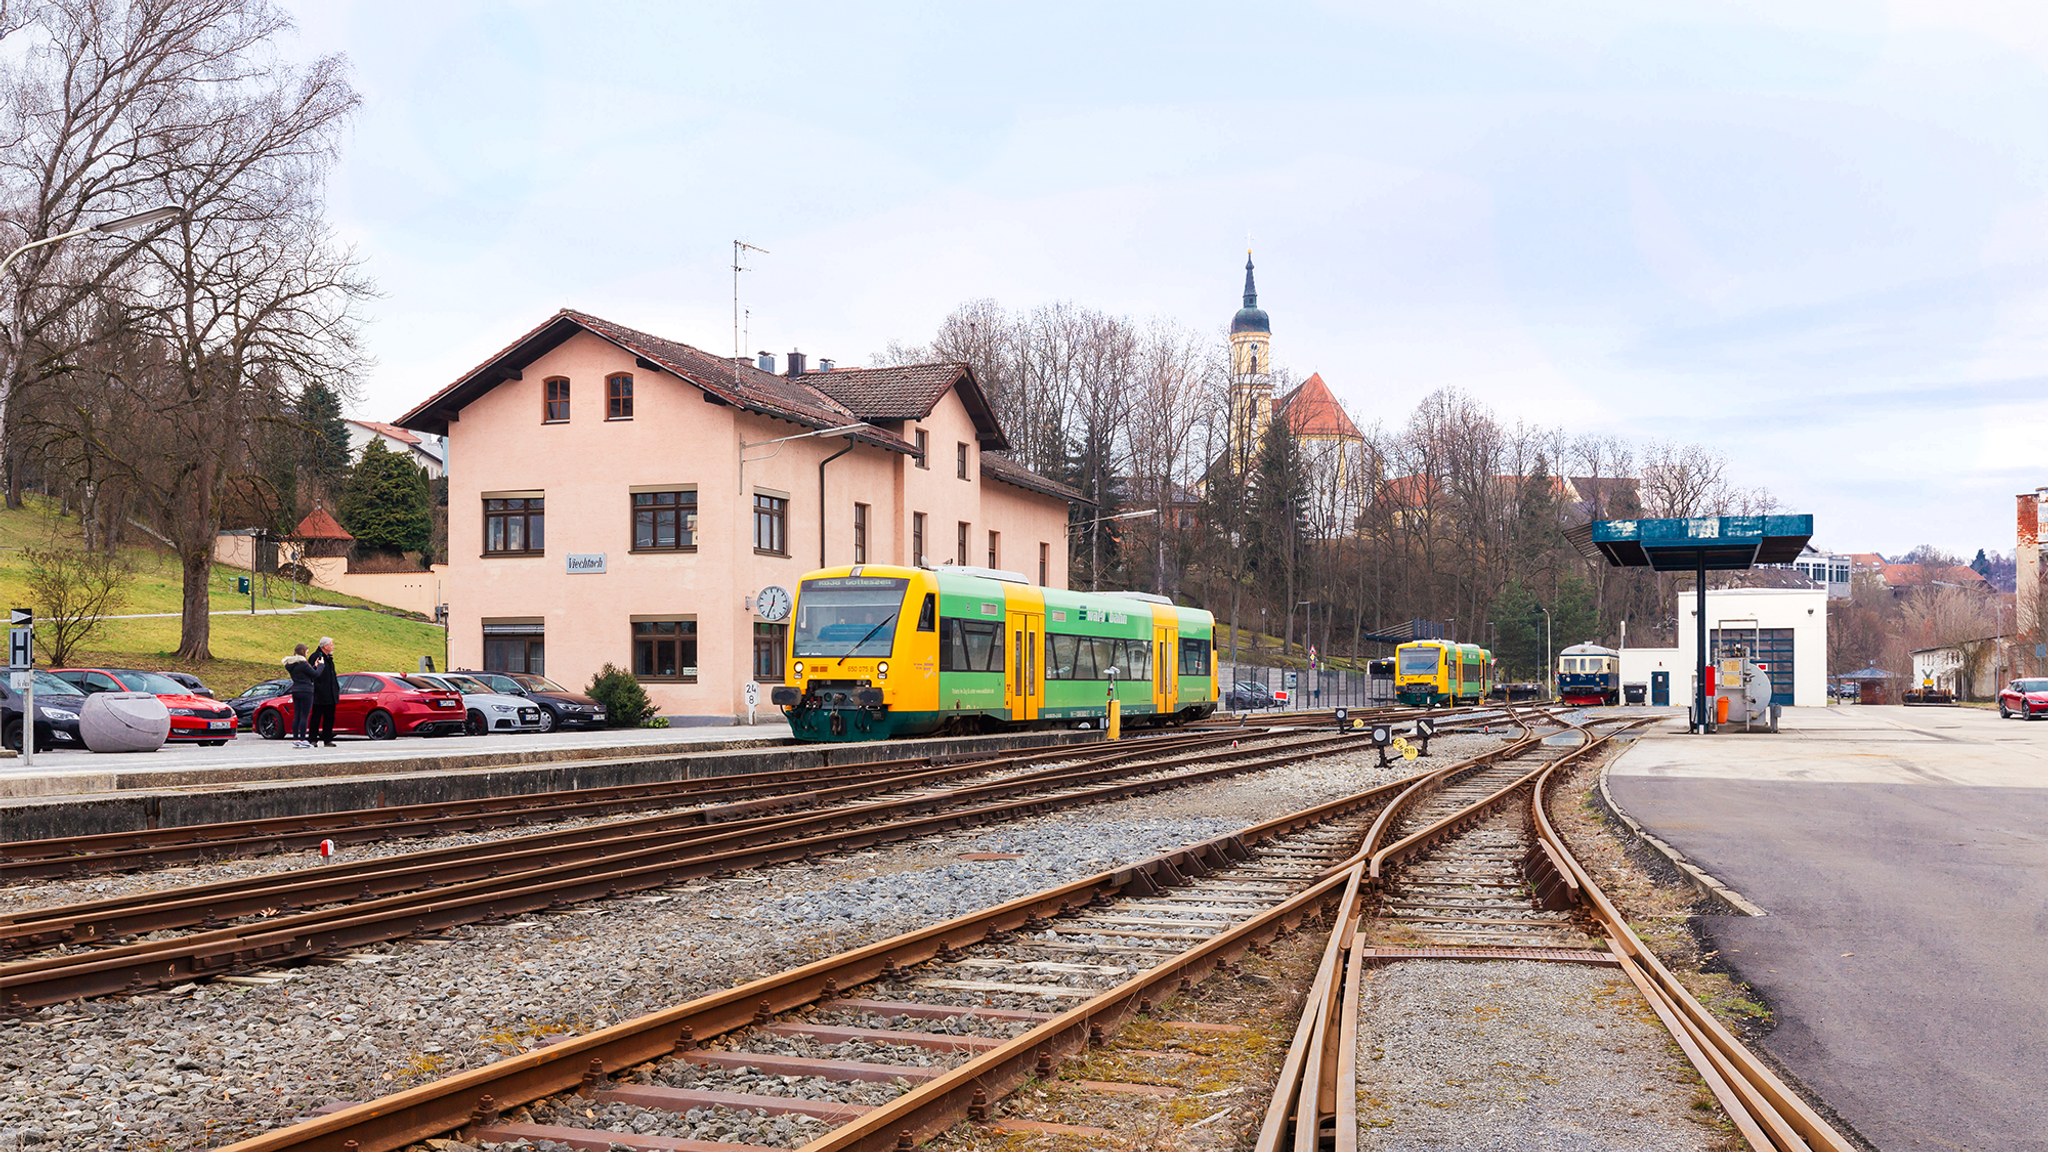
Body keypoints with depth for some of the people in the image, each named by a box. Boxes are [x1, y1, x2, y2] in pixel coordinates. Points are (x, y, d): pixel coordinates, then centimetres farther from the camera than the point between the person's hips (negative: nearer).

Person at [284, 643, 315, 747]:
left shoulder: (290, 664, 11)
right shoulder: (302, 663, -15)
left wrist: (314, 666, 12)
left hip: (296, 692, 8)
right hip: (305, 692, -8)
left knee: (296, 716, 10)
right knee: (304, 716, -5)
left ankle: (295, 739, 11)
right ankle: (302, 740, -6)